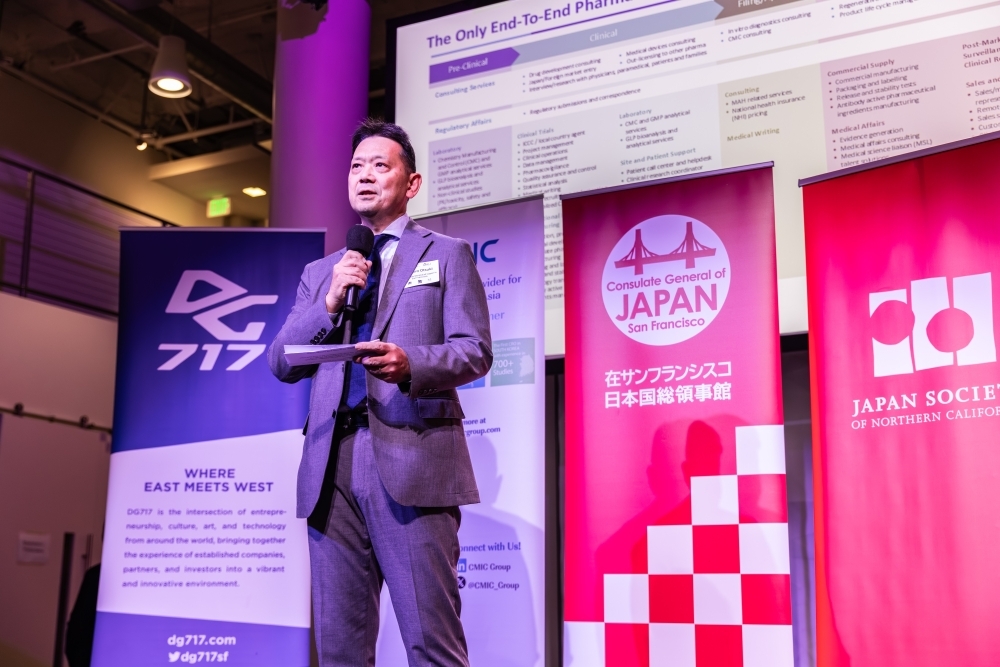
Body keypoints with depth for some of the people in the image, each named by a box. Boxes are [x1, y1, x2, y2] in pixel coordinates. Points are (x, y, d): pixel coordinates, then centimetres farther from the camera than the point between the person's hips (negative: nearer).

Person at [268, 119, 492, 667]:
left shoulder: (447, 255, 12)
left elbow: (475, 350, 1)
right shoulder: (319, 272, 23)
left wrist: (410, 363, -19)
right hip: (331, 466, 4)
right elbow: (280, 364, 15)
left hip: (412, 460, -4)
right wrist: (329, 303, -1)